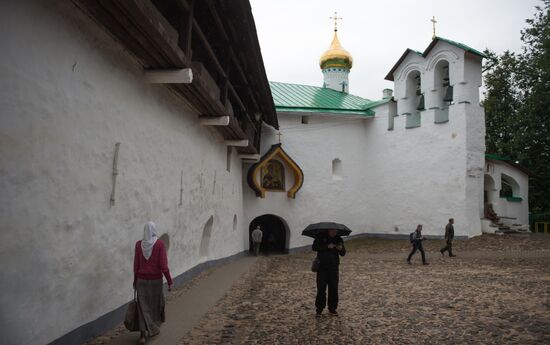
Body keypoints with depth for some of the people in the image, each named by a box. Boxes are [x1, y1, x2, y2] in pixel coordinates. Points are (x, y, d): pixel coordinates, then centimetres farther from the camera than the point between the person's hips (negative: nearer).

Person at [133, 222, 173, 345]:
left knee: (143, 307, 6)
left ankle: (143, 334, -5)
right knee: (156, 304, 19)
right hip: (156, 280, -2)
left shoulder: (138, 244, -5)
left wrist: (135, 280, 13)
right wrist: (170, 281, -7)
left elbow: (136, 265, 0)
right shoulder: (159, 243, -14)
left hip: (142, 279, 2)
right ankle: (154, 328, 33)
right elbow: (163, 265, -15)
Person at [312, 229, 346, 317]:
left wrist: (341, 249, -22)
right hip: (322, 267, -3)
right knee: (321, 288, -3)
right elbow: (314, 247, -16)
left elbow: (343, 254, 2)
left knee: (333, 288, 5)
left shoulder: (338, 239, 4)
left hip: (334, 267, 3)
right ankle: (319, 309, 8)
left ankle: (332, 309, 18)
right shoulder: (321, 237, -4)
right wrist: (327, 246, -25)